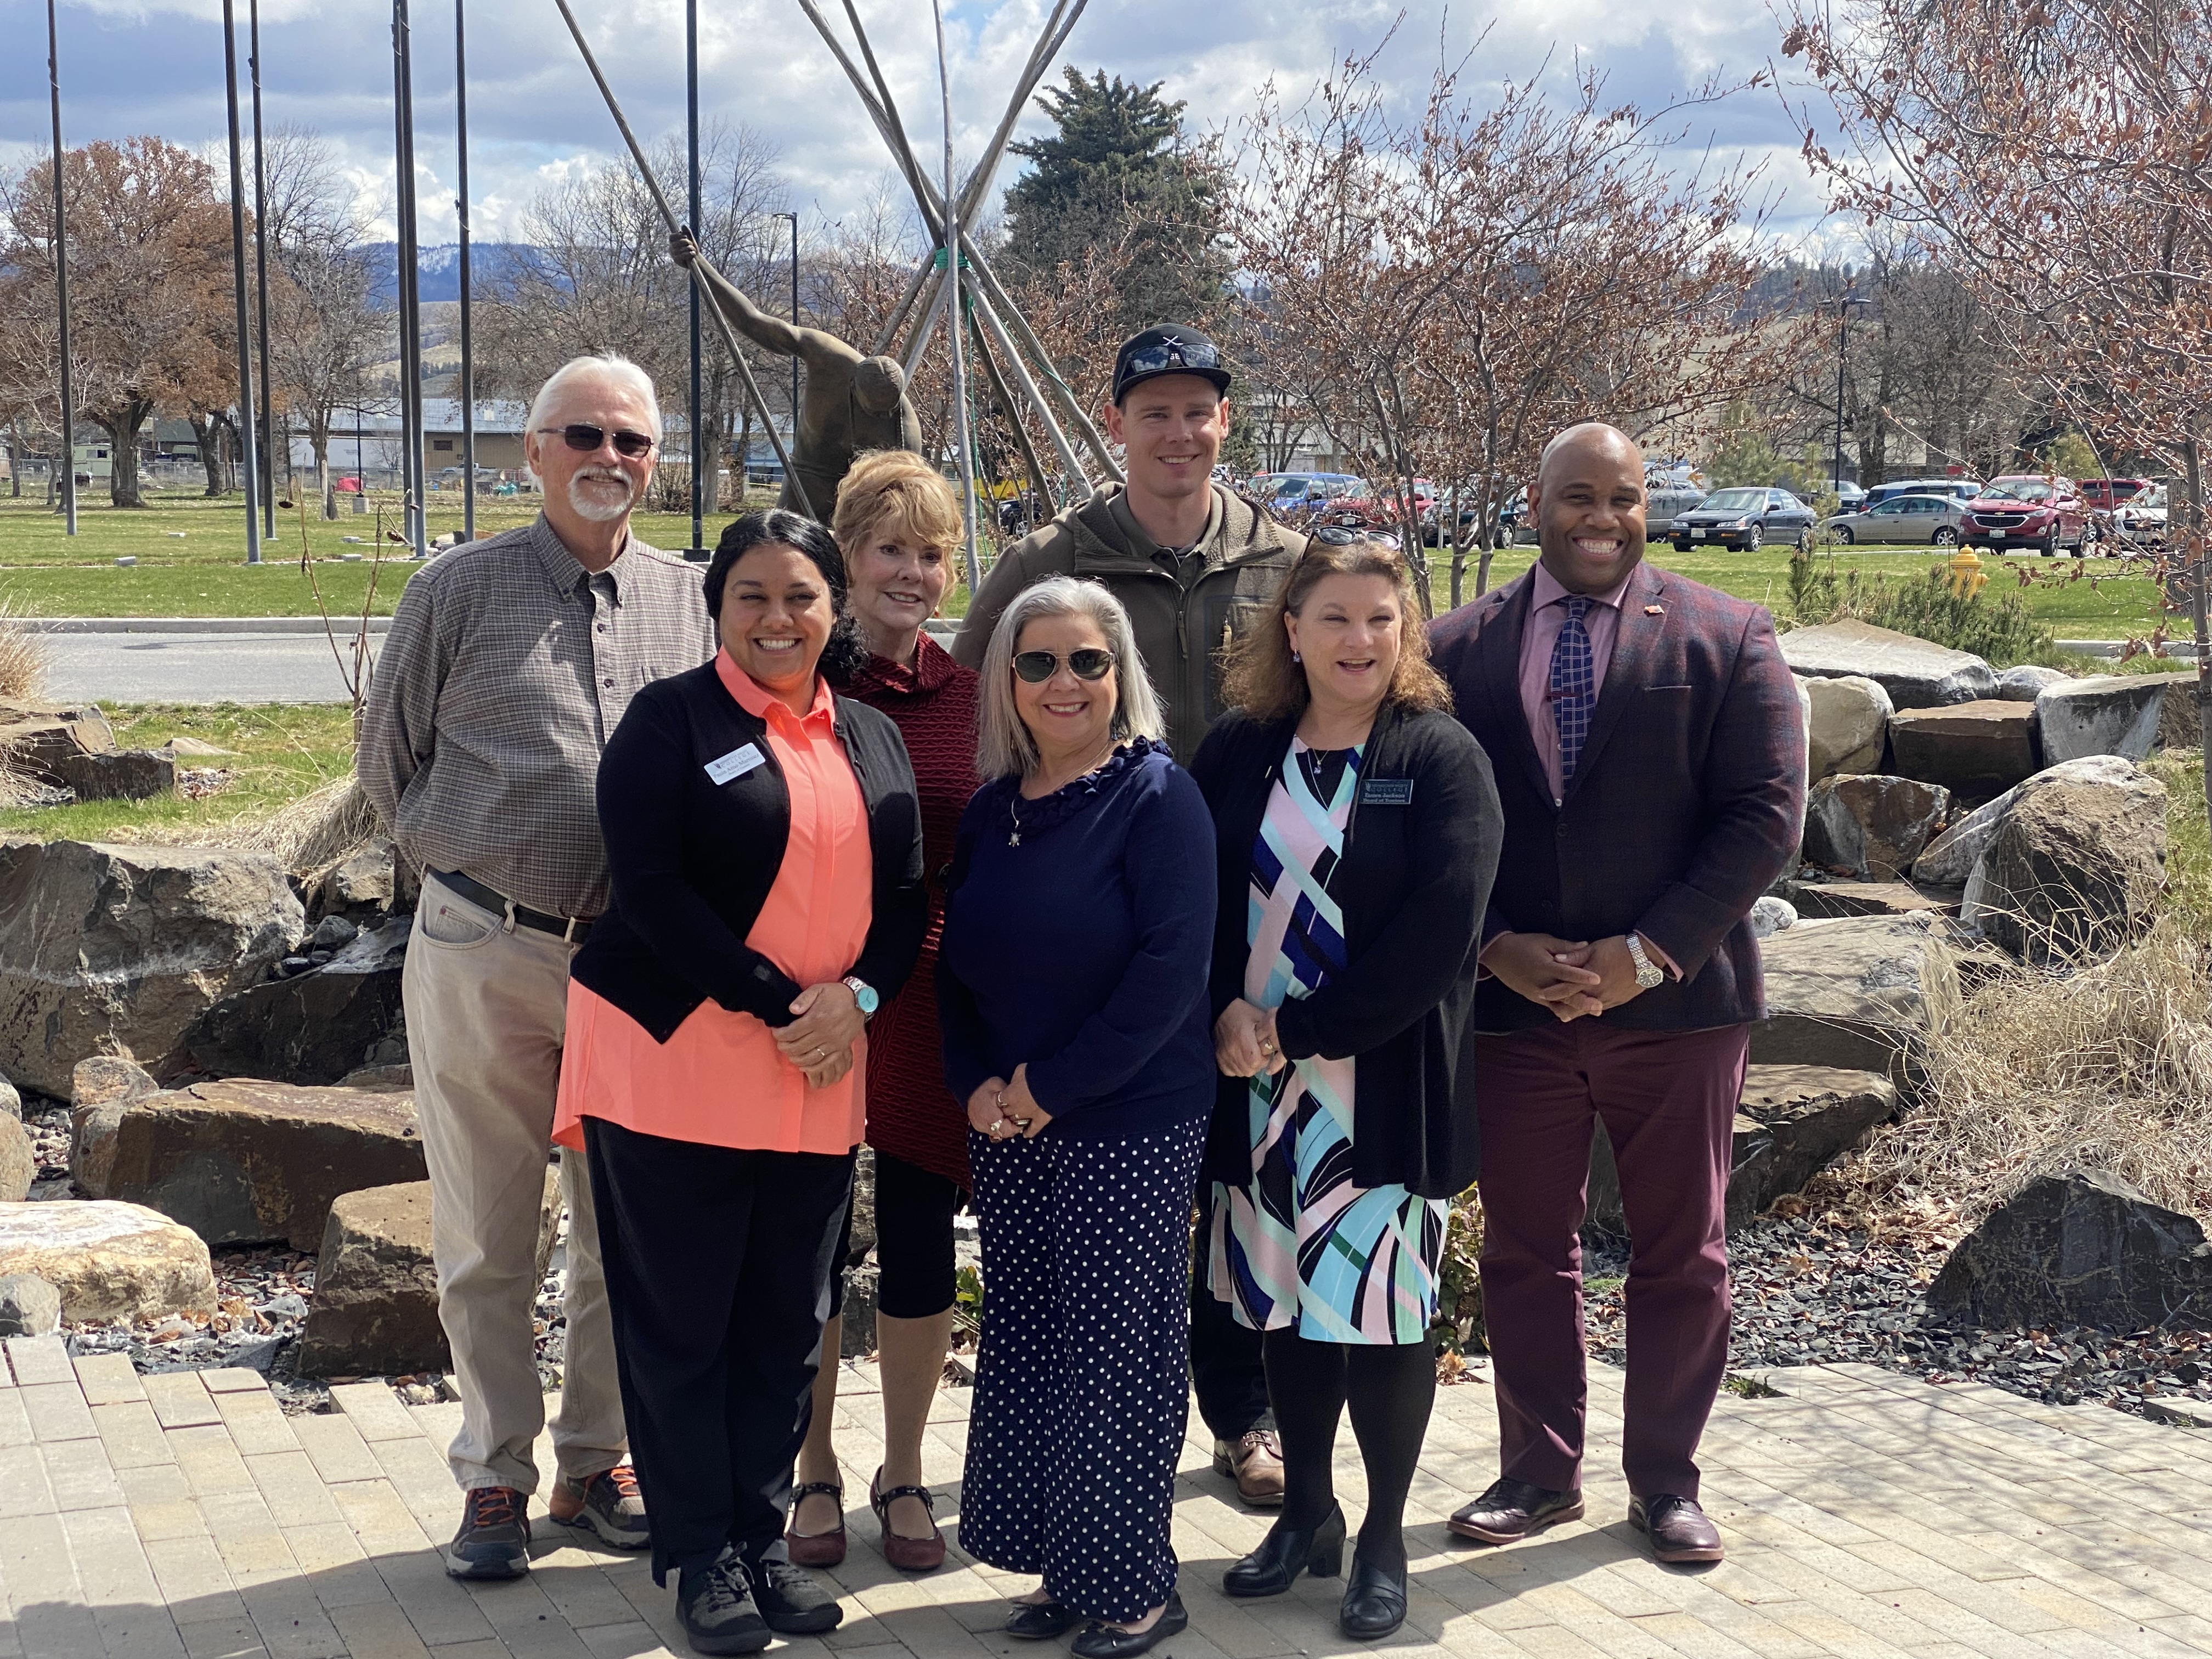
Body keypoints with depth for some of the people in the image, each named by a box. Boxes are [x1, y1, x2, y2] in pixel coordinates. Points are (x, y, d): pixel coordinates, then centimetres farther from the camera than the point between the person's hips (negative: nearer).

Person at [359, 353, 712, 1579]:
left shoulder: (689, 600, 6)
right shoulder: (461, 591, -1)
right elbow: (390, 764, 7)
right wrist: (476, 867, 6)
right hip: (482, 958, -2)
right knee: (487, 1244, 6)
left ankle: (595, 1461, 25)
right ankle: (495, 1478, 19)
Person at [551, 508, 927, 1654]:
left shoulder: (873, 740, 13)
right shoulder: (670, 721, -3)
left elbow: (908, 896, 10)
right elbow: (652, 890, -12)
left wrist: (857, 998, -9)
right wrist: (776, 1006, -15)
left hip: (819, 1074, 5)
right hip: (675, 1059, -5)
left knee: (787, 1321, 10)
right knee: (681, 1320, 2)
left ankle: (761, 1539, 22)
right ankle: (700, 1555, 13)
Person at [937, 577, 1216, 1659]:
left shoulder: (1157, 797, -9)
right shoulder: (992, 810, 10)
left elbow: (1171, 969, -17)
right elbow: (957, 961, 14)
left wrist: (1055, 1085, -15)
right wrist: (977, 1082, -2)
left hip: (1131, 1130, -6)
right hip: (1007, 1126, 6)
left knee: (1114, 1355, 1)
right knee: (1022, 1348, 10)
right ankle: (1056, 1569, 24)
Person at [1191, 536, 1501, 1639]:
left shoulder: (1441, 757, -5)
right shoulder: (1238, 753, 6)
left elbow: (1437, 931, -13)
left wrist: (1298, 1032, -13)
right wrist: (1227, 1018, -12)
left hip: (1387, 1087, -3)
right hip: (1259, 1089, 4)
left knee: (1381, 1305, 0)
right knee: (1287, 1300, 12)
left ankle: (1384, 1538, 17)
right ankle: (1306, 1513, 29)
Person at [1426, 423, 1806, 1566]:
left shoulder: (1725, 639, -1)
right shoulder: (1460, 649, 4)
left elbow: (1765, 818, -6)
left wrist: (1649, 952, -14)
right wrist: (1496, 948, -11)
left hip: (1678, 1001, -1)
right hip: (1511, 1001, 1)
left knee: (1681, 1255, 9)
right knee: (1523, 1249, 9)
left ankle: (1665, 1479, 23)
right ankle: (1539, 1471, 23)